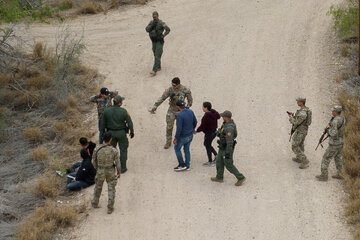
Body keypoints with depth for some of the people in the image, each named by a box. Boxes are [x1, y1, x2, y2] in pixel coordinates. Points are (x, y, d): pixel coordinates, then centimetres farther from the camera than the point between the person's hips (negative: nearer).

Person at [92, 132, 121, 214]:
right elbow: (117, 164, -14)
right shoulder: (114, 151, -23)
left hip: (100, 171, 2)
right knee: (111, 189, 14)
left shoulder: (97, 149, -19)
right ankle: (110, 208, 18)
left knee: (98, 187, 25)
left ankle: (95, 203, 43)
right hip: (111, 172, -2)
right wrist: (118, 173, 4)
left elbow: (95, 161, -4)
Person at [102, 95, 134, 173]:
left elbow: (103, 123, 1)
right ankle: (123, 168, 14)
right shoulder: (123, 111, -17)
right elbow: (129, 122, -10)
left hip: (111, 132, 3)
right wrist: (132, 132, 4)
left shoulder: (106, 111, -9)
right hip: (121, 133, -3)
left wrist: (103, 132, 14)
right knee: (123, 150, 10)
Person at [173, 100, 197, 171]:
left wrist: (176, 138, -17)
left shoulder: (180, 115, -28)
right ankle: (187, 166, 27)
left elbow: (179, 129, -27)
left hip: (183, 136, -7)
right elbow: (195, 122, 7)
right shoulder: (190, 112, -5)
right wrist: (192, 129, 26)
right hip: (190, 135, 7)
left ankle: (182, 165, 18)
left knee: (177, 148, 15)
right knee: (187, 149, 19)